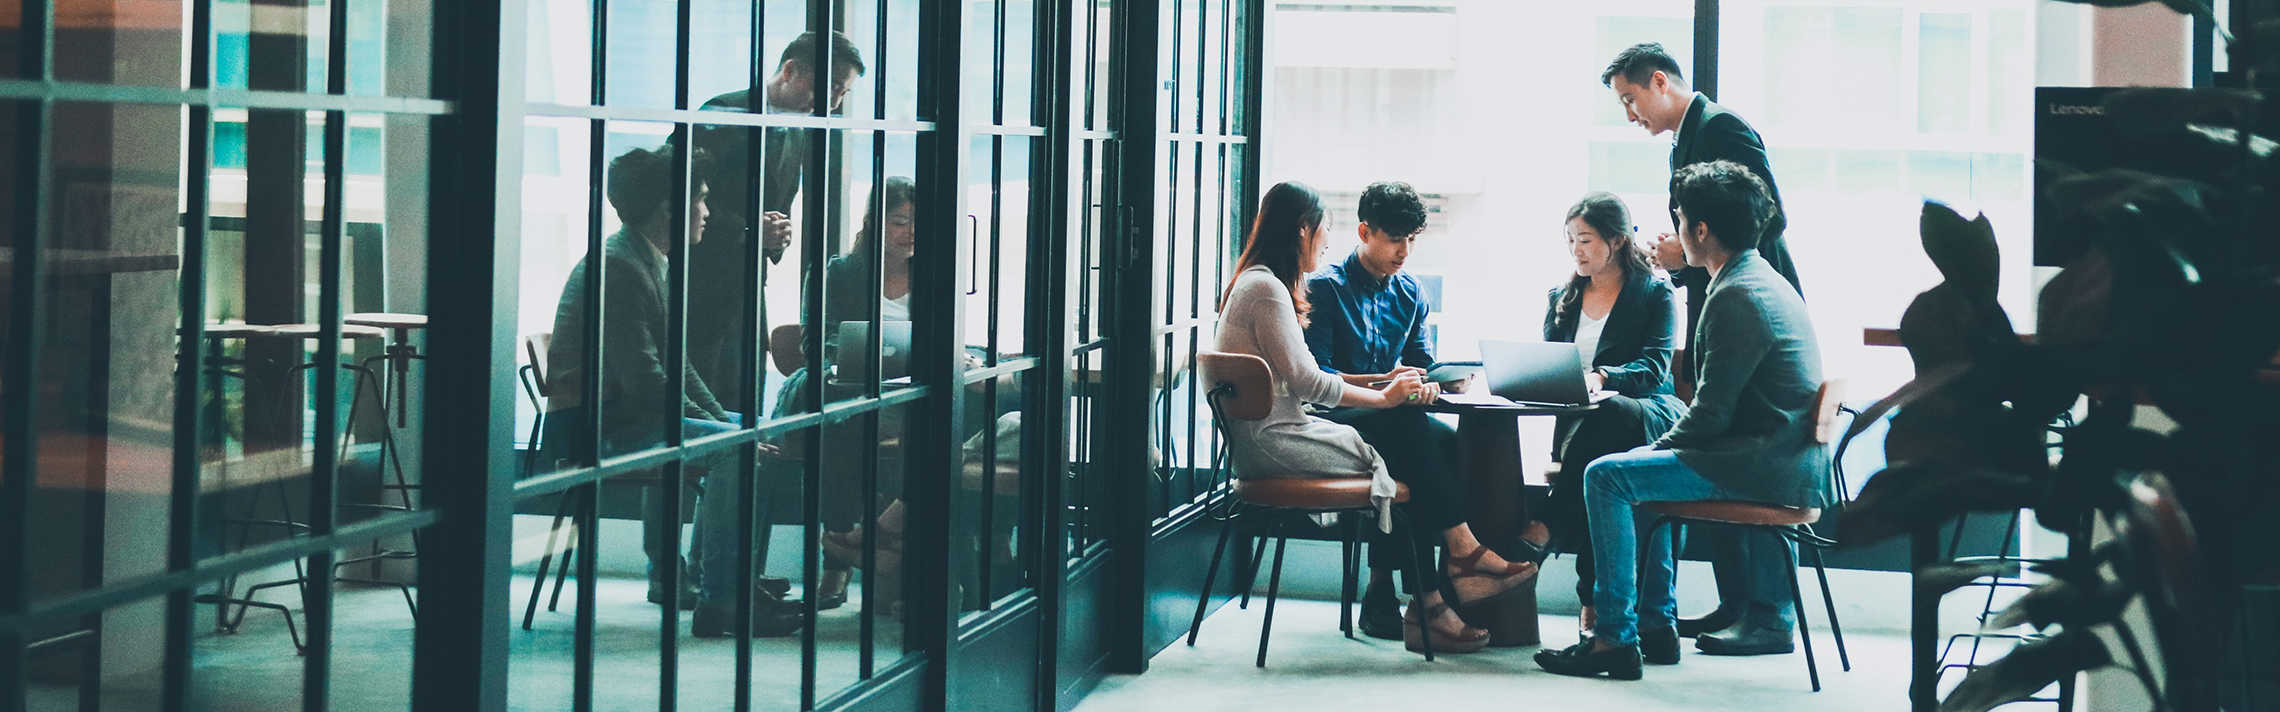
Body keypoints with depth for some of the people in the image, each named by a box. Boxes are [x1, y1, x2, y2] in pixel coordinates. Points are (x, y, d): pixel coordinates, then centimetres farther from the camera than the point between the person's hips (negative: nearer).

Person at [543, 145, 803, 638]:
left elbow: (674, 364, 19)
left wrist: (723, 421, 8)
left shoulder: (648, 263, 15)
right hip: (596, 427, -11)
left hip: (626, 415, 11)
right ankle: (718, 603, -20)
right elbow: (644, 380, -24)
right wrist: (716, 428, -18)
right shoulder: (616, 267, -19)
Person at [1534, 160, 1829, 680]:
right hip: (1790, 458, 11)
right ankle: (1656, 623, 25)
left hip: (1765, 466, -11)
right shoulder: (1767, 282, 16)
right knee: (1643, 468, 28)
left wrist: (1661, 445, -2)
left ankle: (1616, 638, -11)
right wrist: (1663, 445, 17)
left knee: (1606, 477, -12)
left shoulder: (1734, 297, -18)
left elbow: (1711, 414, -19)